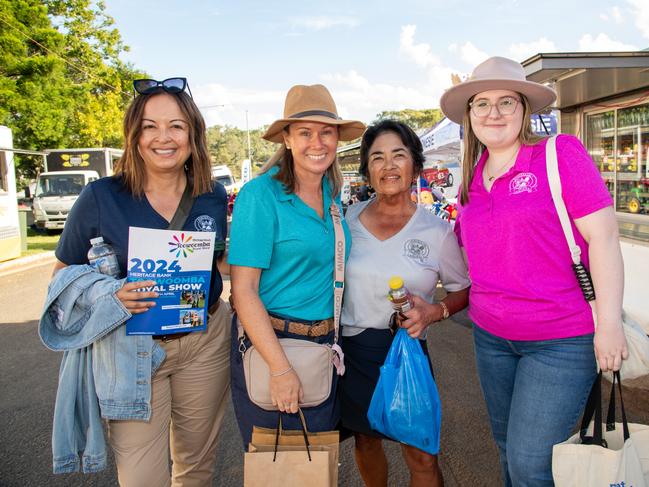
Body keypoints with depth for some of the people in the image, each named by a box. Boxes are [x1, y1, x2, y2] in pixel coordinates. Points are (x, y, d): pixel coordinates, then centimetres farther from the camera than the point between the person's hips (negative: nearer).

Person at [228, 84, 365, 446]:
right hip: (269, 341, -6)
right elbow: (243, 289, -18)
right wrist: (281, 367, -21)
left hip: (325, 344, 6)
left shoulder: (333, 193, 4)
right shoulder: (261, 195, -15)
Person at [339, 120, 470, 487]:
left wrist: (434, 312, -15)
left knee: (422, 456, 2)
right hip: (351, 351, 2)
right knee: (365, 439, 20)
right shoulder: (349, 219, -1)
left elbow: (465, 289, 5)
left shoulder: (437, 231, -6)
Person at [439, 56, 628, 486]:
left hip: (561, 340, -6)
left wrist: (609, 324, -18)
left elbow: (603, 236, -14)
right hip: (491, 337, 6)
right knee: (508, 449, 20)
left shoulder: (560, 153, -10)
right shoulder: (472, 178, 7)